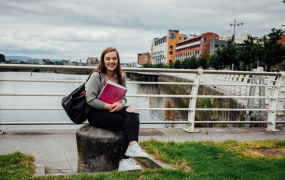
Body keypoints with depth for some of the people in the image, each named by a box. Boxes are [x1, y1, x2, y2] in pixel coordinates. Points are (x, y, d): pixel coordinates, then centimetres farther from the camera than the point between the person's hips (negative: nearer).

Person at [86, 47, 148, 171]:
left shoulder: (121, 77, 11)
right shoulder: (96, 76, -7)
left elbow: (123, 97, 11)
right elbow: (90, 100, -13)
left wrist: (121, 105, -14)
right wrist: (109, 106, -20)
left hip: (114, 110, 5)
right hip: (96, 113, -5)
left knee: (133, 111, -27)